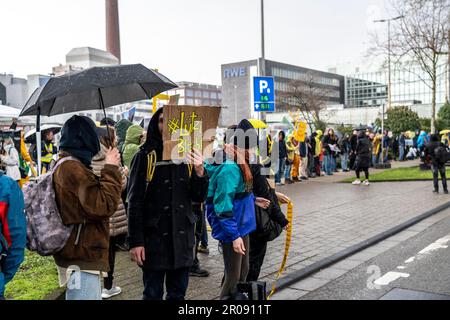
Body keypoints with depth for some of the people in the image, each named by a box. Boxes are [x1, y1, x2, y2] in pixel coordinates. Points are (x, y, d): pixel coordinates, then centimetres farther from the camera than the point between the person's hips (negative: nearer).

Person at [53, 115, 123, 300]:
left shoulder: (63, 165, 14)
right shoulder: (74, 169, -19)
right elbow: (103, 206, -23)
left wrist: (110, 170, 3)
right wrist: (111, 169, -14)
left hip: (79, 253, 11)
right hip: (82, 257, -11)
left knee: (94, 295, 20)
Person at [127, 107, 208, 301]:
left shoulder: (187, 155, 6)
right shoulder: (145, 156, -6)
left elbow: (199, 197, 6)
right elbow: (134, 202, -8)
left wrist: (200, 172, -12)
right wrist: (135, 241, -11)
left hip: (182, 237, 4)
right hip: (154, 236, -4)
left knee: (178, 293, 15)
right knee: (153, 294, 8)